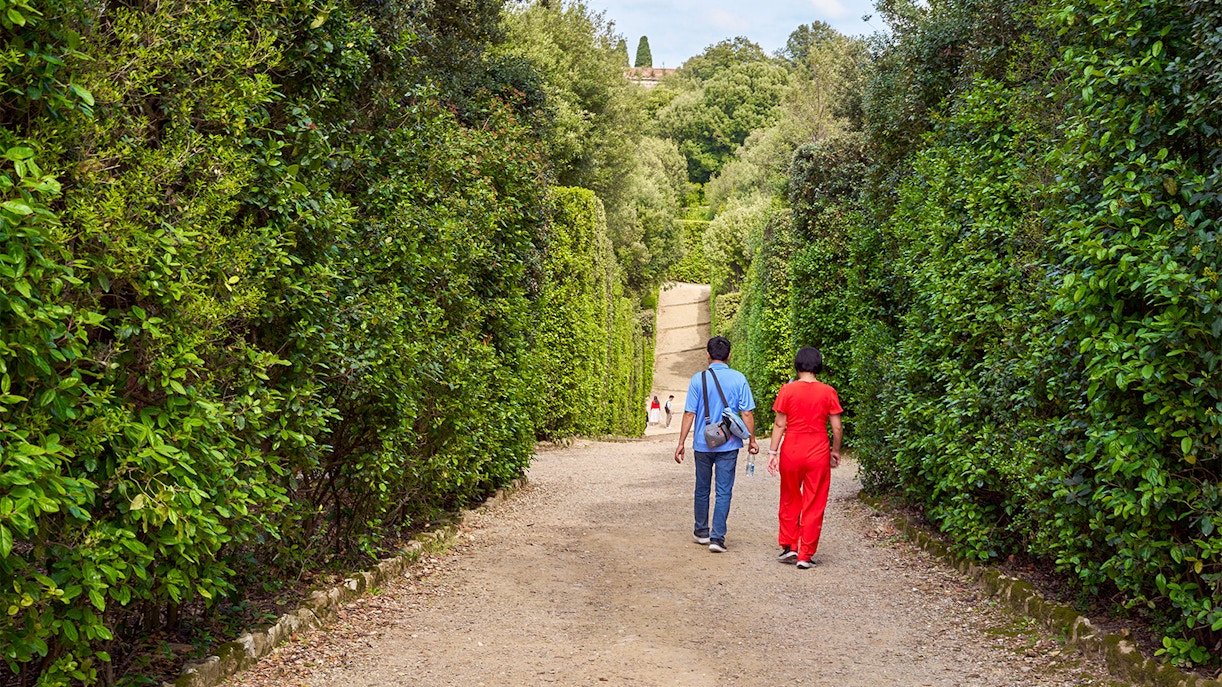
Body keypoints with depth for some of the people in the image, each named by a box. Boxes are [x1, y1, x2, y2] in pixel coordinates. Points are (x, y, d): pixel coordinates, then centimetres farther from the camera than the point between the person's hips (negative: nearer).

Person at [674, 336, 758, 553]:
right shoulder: (738, 379, -5)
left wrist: (681, 443, 0)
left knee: (702, 489, 17)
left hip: (703, 444, 1)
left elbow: (689, 414, -6)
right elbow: (746, 413, -5)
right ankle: (717, 537, -3)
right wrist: (752, 440, 7)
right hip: (728, 445, -1)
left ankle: (701, 532, 30)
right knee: (724, 492, 3)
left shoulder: (698, 379, -6)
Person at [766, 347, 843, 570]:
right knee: (814, 506, 7)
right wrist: (836, 451, 13)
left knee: (790, 501, 18)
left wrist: (773, 452, 1)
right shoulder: (828, 392, -3)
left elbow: (780, 424, -5)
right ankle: (805, 555, 8)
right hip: (818, 454, 0)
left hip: (791, 451, 0)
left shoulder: (787, 390, -5)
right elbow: (836, 427, -1)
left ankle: (788, 547, 20)